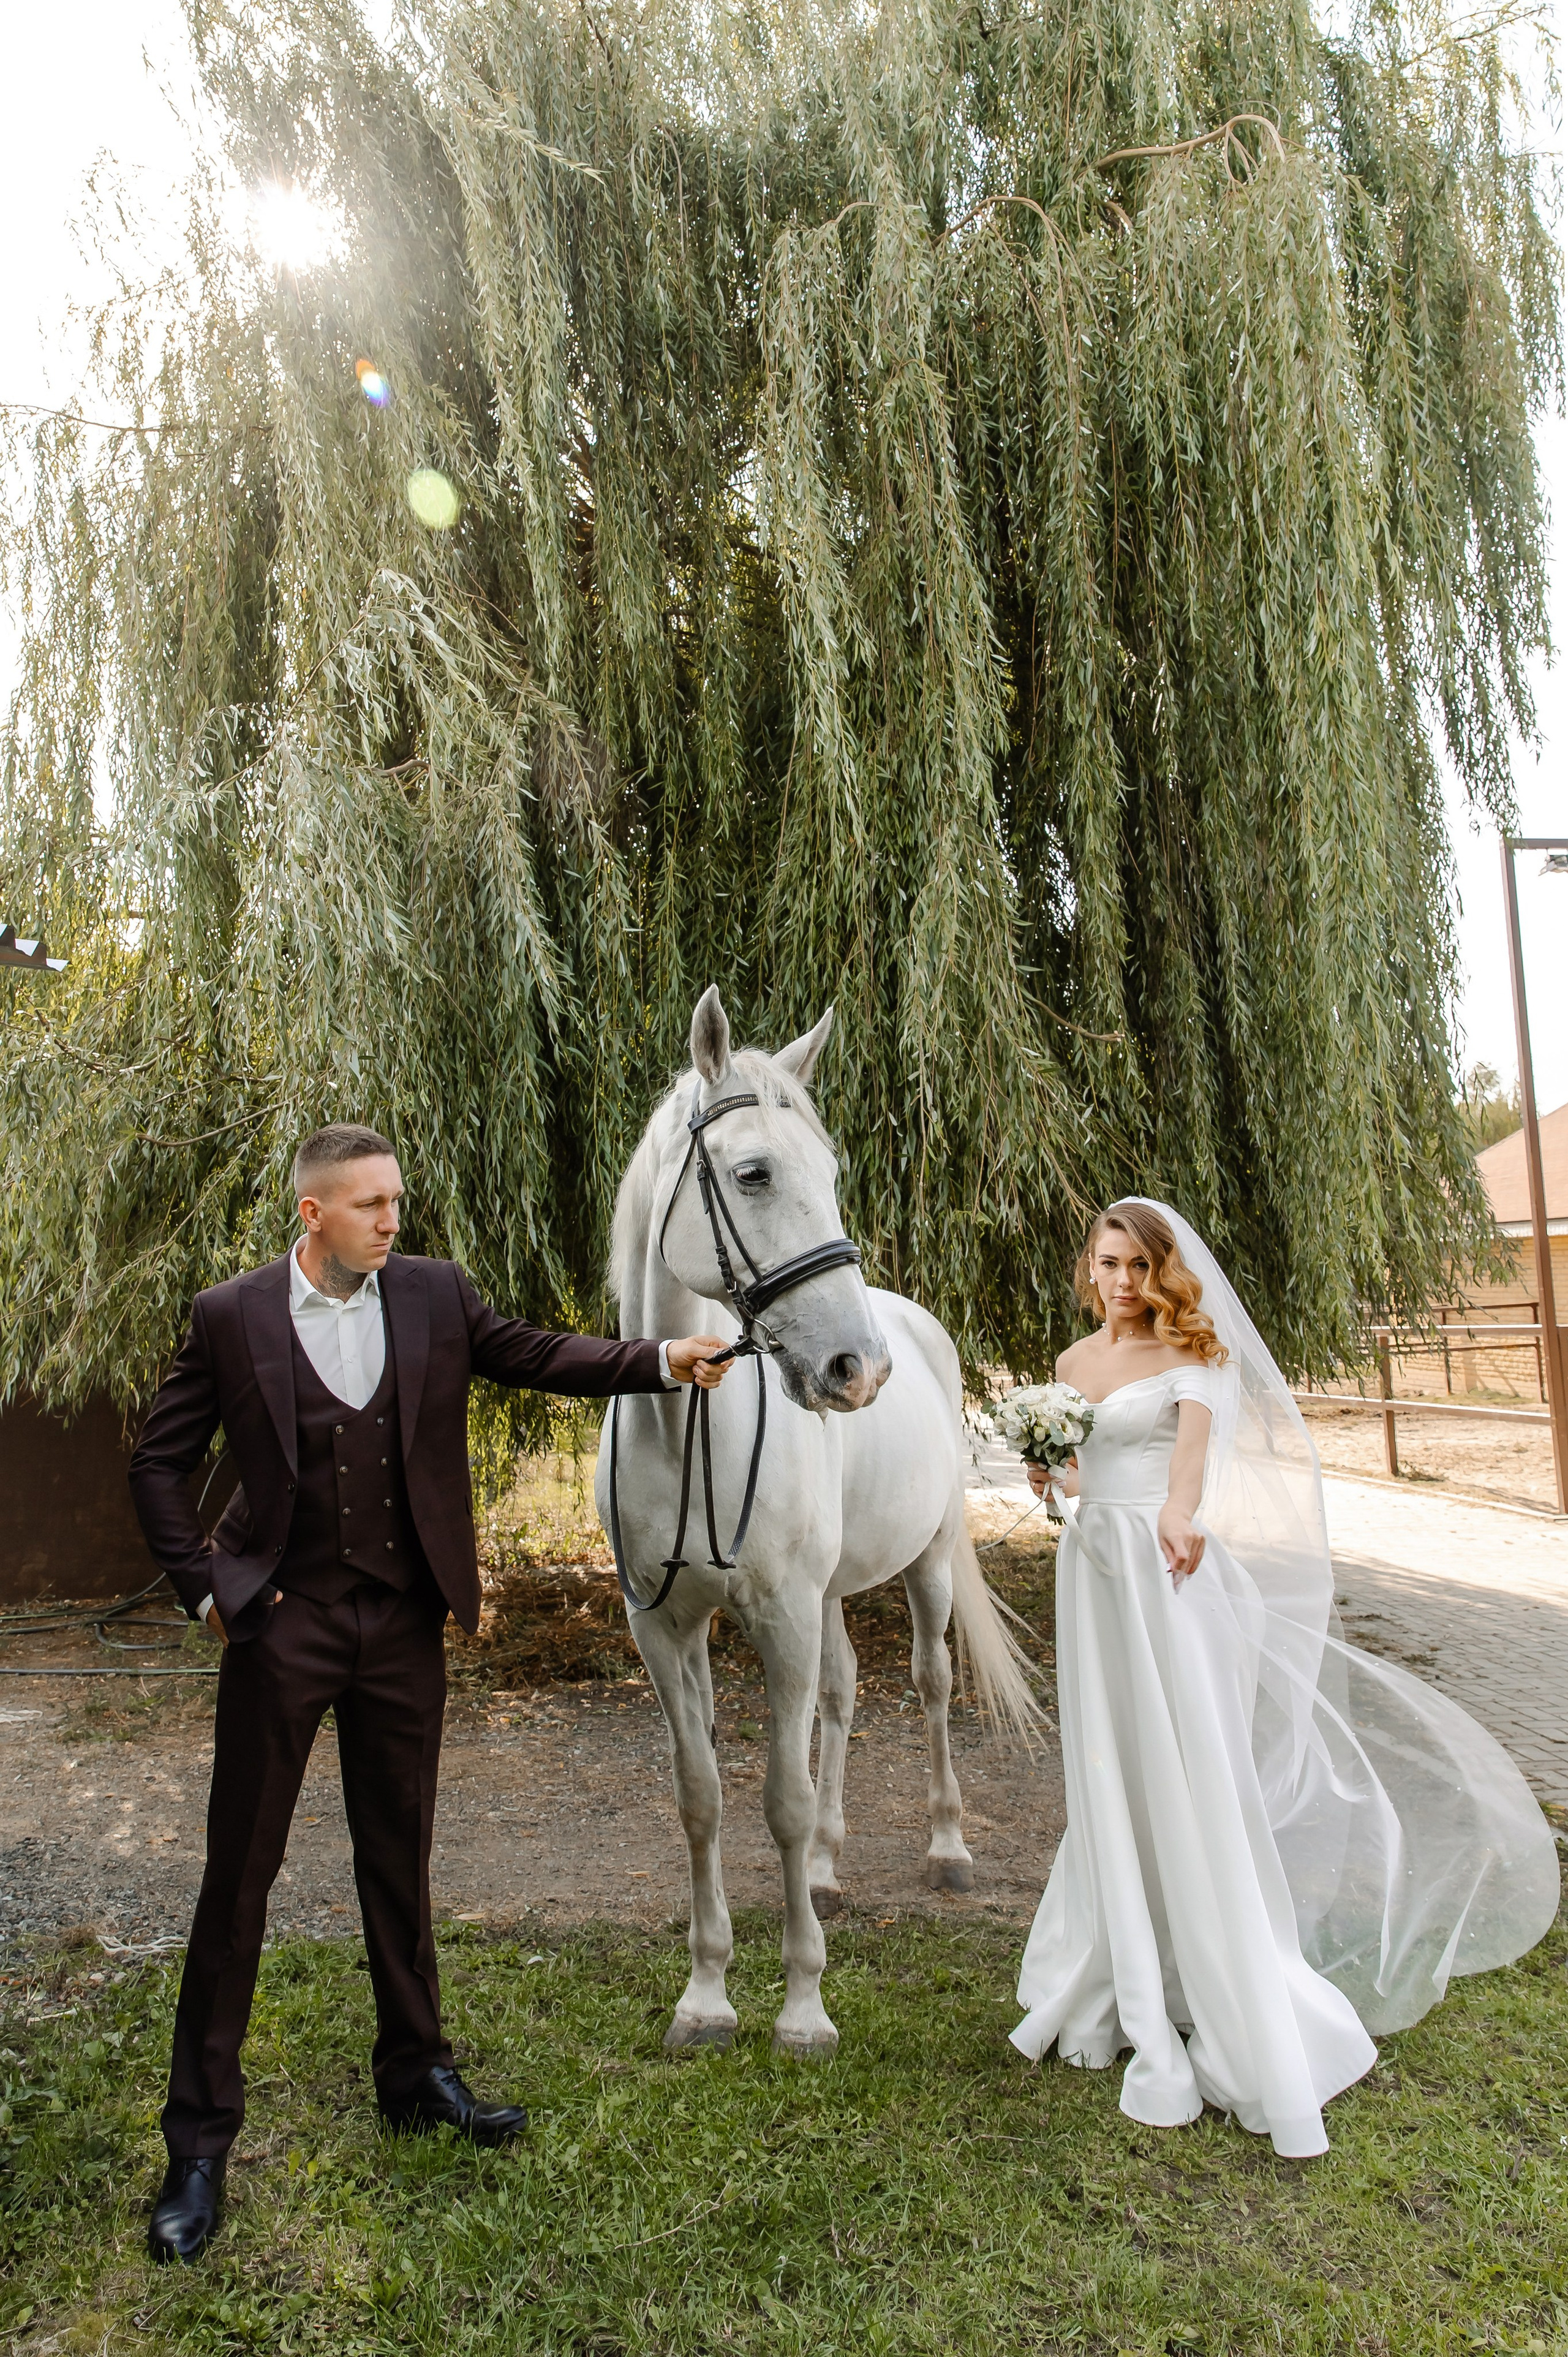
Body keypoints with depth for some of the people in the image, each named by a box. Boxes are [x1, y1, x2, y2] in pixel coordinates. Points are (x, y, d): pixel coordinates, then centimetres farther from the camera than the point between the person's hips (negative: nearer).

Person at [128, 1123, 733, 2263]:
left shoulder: (434, 1294, -1)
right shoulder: (231, 1316, -7)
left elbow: (536, 1355, -1)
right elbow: (161, 1460, 1)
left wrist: (663, 1359, -13)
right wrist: (203, 1587, -5)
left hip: (404, 1622, 3)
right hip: (284, 1625, -2)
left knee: (400, 1861, 17)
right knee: (240, 1876, 6)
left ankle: (417, 2075, 36)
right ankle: (200, 2137, 22)